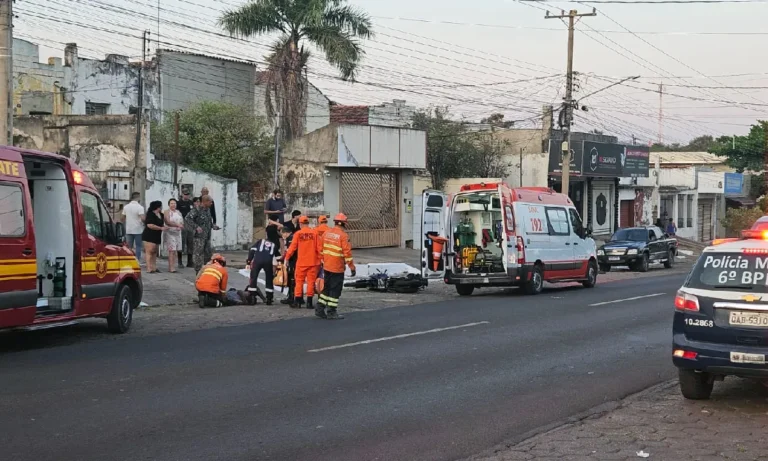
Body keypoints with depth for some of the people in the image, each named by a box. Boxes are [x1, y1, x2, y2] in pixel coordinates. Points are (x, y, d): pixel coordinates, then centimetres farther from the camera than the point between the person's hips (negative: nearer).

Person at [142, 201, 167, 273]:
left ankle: (154, 268, 12)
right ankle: (149, 269, -15)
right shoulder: (150, 214, -14)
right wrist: (161, 228, -19)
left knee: (155, 252, 9)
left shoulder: (161, 215, 12)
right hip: (149, 236, -9)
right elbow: (150, 225, -22)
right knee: (149, 251, -11)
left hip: (157, 237, 9)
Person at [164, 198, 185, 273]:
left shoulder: (178, 212, 16)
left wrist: (180, 226, -11)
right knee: (171, 250, -11)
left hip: (178, 232, 6)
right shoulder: (167, 212, -3)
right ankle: (171, 268, -13)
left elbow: (182, 222, 12)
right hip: (170, 233, -6)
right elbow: (168, 222, -15)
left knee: (176, 250, 5)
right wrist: (177, 225, -21)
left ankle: (173, 266, 10)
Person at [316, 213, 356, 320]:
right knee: (335, 290, 2)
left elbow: (320, 248, 13)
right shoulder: (343, 236, -16)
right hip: (337, 267, -7)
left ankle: (320, 309, 18)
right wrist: (352, 267, -10)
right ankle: (331, 312, 5)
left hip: (327, 266, 7)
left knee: (327, 287, 18)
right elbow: (347, 252, -17)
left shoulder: (326, 233, 5)